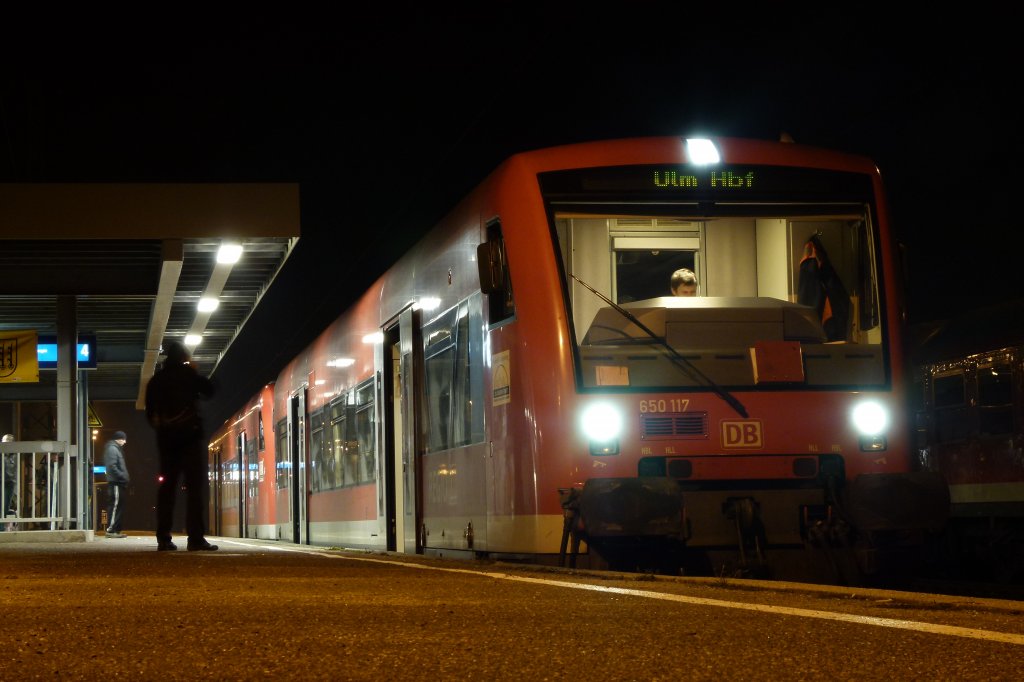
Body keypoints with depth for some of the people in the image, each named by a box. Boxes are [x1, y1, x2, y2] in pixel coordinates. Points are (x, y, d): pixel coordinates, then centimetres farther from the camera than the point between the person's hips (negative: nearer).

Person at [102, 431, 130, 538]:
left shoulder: (116, 449, 22)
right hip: (115, 482, -10)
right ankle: (111, 530, -12)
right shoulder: (112, 449, -9)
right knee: (115, 506, -11)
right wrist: (123, 477, -18)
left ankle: (116, 530, 12)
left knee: (118, 507, 10)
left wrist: (124, 478, 14)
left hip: (118, 482, 10)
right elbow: (112, 466, -19)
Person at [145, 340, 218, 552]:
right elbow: (209, 390, 5)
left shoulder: (156, 380, 13)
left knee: (166, 486, 7)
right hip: (190, 435, -5)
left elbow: (150, 411, 14)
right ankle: (196, 538, -17)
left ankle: (163, 538, 2)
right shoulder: (186, 373, -2)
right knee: (196, 485, -8)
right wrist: (194, 370, 15)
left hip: (166, 438, 5)